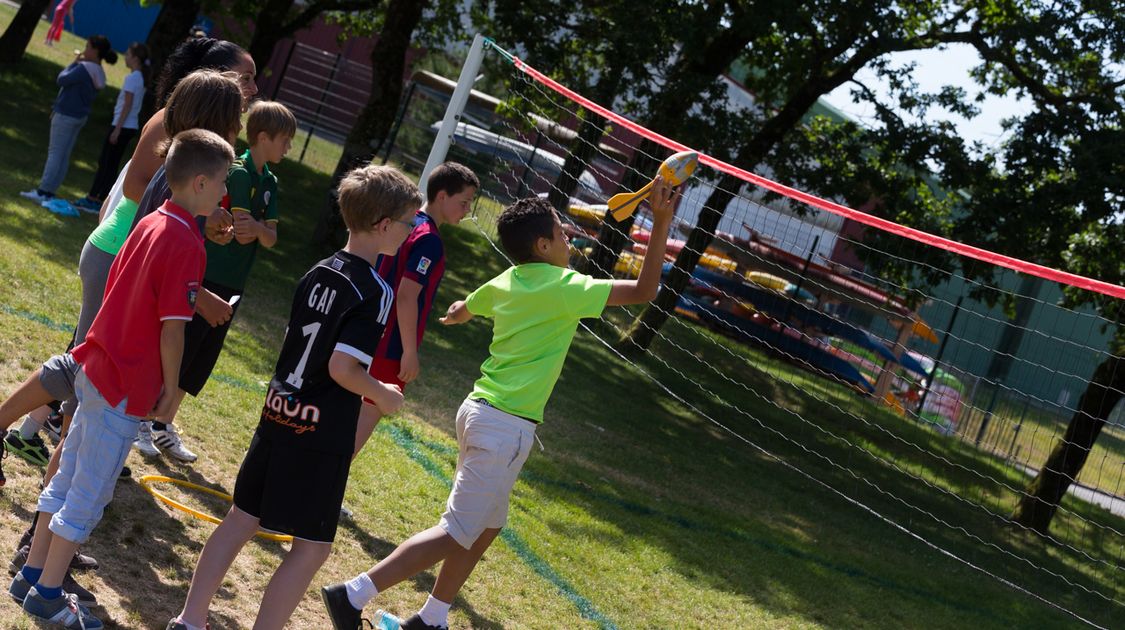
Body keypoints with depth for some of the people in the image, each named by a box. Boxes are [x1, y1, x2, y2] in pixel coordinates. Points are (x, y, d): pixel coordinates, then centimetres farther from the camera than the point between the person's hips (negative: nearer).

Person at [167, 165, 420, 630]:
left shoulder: (318, 274, 7)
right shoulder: (375, 291, -17)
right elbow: (342, 368, -23)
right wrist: (383, 396, -7)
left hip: (279, 414, 8)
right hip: (321, 434, -8)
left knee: (242, 518, 16)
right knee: (312, 547, 3)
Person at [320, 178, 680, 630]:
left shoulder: (504, 283, 9)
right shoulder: (564, 288, -14)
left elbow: (461, 311, 31)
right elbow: (643, 290, -15)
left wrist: (455, 314, 56)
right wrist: (661, 222, -13)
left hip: (480, 410, 9)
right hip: (506, 427, -9)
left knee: (486, 529, 19)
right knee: (456, 536, -5)